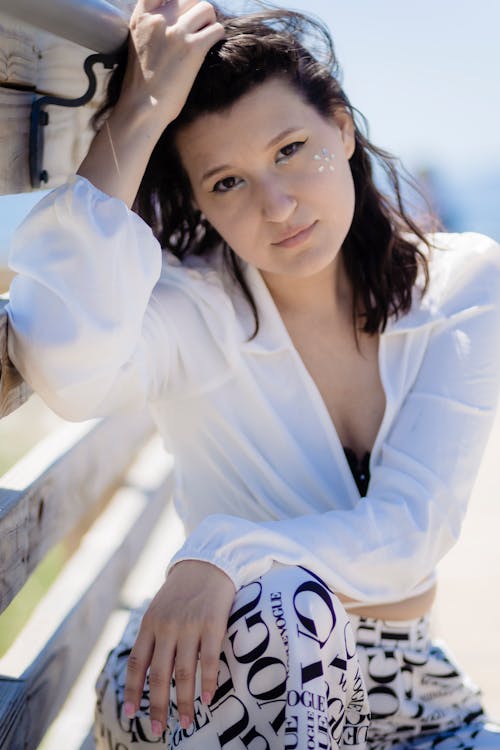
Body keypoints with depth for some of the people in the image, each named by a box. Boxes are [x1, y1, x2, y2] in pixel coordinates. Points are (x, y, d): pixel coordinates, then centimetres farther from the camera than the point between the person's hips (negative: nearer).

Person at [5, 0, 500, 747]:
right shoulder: (192, 307, -13)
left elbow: (410, 529, -14)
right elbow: (65, 367, -37)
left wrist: (228, 552, -31)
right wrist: (139, 112, -28)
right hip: (232, 677, -2)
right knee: (282, 598, -33)